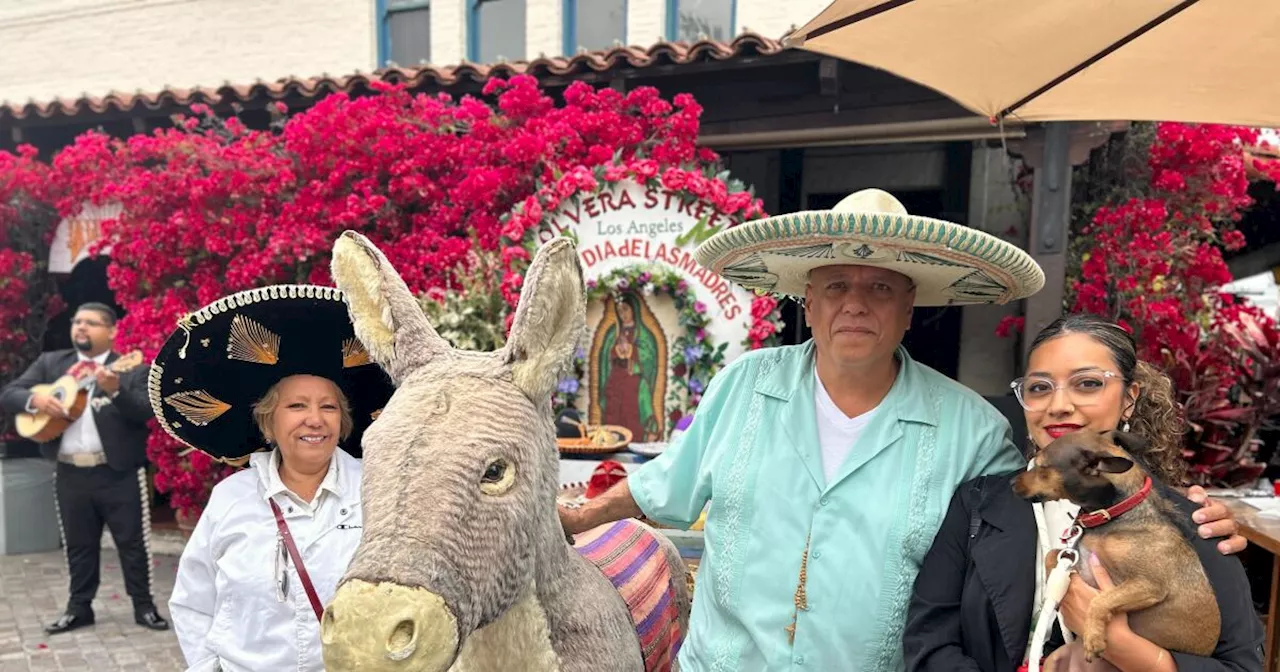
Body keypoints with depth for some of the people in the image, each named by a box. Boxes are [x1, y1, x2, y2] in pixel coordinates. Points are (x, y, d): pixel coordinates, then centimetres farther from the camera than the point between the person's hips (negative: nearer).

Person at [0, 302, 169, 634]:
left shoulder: (133, 370, -4)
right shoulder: (50, 363, 9)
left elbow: (146, 411, -16)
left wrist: (116, 390, -33)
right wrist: (35, 399, -15)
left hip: (120, 472, -4)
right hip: (70, 473, 4)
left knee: (133, 541, 3)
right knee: (78, 544, 15)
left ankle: (144, 606, 13)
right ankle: (79, 607, 28)